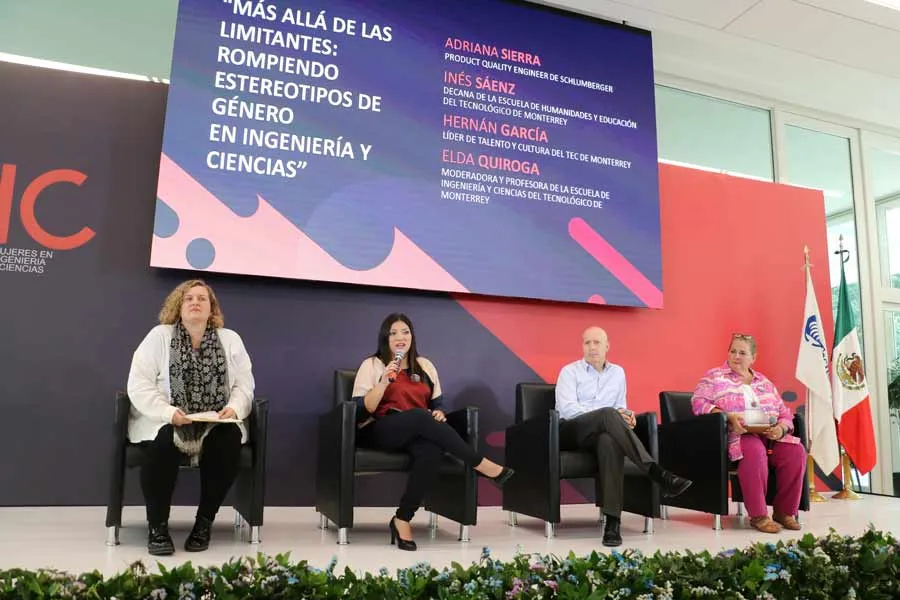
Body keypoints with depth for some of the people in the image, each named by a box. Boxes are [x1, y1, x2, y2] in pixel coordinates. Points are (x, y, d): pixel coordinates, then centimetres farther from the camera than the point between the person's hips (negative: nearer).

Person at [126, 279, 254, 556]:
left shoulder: (230, 339, 10)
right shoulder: (159, 336, 3)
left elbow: (245, 384, 6)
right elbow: (139, 384, -6)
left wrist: (234, 408, -16)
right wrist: (168, 412, -21)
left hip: (215, 423, 2)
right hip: (165, 422, -2)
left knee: (229, 441, -30)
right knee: (164, 442, -35)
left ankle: (205, 522, -14)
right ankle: (157, 526, -18)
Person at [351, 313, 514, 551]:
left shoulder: (425, 366, 18)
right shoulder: (372, 365, 5)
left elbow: (437, 404, 19)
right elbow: (361, 412, -5)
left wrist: (439, 414, -5)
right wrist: (383, 382, -16)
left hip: (419, 432, 4)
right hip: (378, 432, -3)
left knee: (432, 451, -34)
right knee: (420, 416, -35)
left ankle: (402, 520, -25)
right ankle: (482, 465, -27)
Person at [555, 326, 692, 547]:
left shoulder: (618, 372, 21)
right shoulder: (570, 371, 7)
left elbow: (620, 406, 25)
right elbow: (567, 409, -8)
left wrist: (625, 414, -3)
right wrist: (612, 413, -15)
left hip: (602, 431, 3)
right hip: (571, 431, -3)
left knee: (611, 440, -39)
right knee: (608, 415, -36)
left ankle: (612, 522, -46)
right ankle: (657, 473, -42)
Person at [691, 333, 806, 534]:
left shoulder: (764, 382, 23)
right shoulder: (714, 377, 9)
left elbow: (785, 414, 19)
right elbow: (699, 403, -6)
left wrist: (781, 429, -6)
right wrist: (728, 417, -20)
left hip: (770, 435, 5)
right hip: (737, 435, -5)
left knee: (796, 451, -23)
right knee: (755, 451, -36)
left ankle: (785, 512, -8)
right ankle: (758, 516, -24)